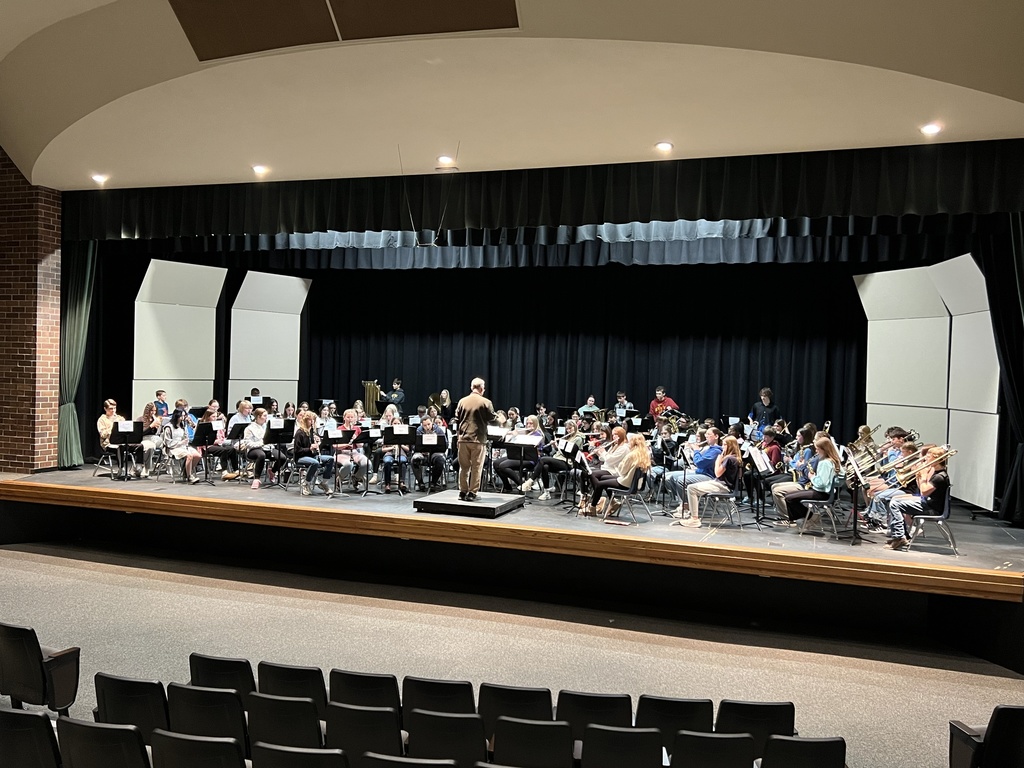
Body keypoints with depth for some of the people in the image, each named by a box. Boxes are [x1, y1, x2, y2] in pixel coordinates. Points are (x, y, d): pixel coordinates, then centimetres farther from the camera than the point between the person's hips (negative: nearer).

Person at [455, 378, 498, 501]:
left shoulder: (462, 401, 2)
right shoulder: (485, 402, -8)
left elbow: (457, 419, 9)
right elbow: (493, 420, -4)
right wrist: (498, 418, 18)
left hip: (463, 438, 3)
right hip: (478, 439, -3)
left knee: (464, 467, 13)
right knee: (476, 467, 4)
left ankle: (462, 491, 17)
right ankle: (472, 493, 5)